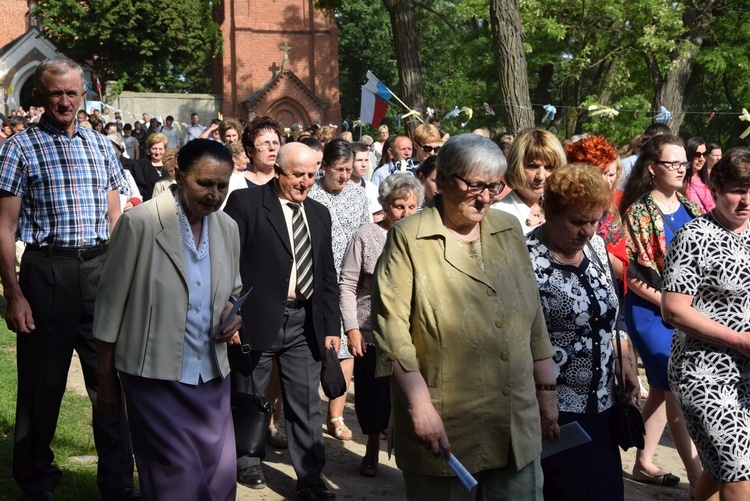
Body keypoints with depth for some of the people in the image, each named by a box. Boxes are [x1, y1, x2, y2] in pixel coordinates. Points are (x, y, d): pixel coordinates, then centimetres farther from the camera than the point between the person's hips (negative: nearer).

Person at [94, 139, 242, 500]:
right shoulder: (140, 222, -11)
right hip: (156, 375, -5)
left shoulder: (228, 229, 5)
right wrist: (106, 381, -3)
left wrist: (234, 315, -3)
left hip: (212, 376, 5)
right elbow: (111, 305, -6)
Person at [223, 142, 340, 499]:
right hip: (257, 319, -4)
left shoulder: (319, 214, 12)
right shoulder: (245, 203, -6)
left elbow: (327, 275, 15)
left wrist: (331, 326, 11)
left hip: (305, 322, 4)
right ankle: (247, 462, 32)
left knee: (306, 403, 5)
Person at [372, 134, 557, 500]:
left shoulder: (509, 230, 10)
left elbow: (534, 320, 14)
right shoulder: (409, 238, -6)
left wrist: (546, 392, 14)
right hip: (445, 430, -4)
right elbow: (391, 330, -12)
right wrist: (420, 406, -18)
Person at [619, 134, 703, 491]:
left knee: (663, 389, 13)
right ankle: (698, 478, -1)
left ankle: (644, 462, 26)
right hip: (651, 313, -6)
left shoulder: (689, 209, 9)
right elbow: (630, 272, -14)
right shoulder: (637, 213, -11)